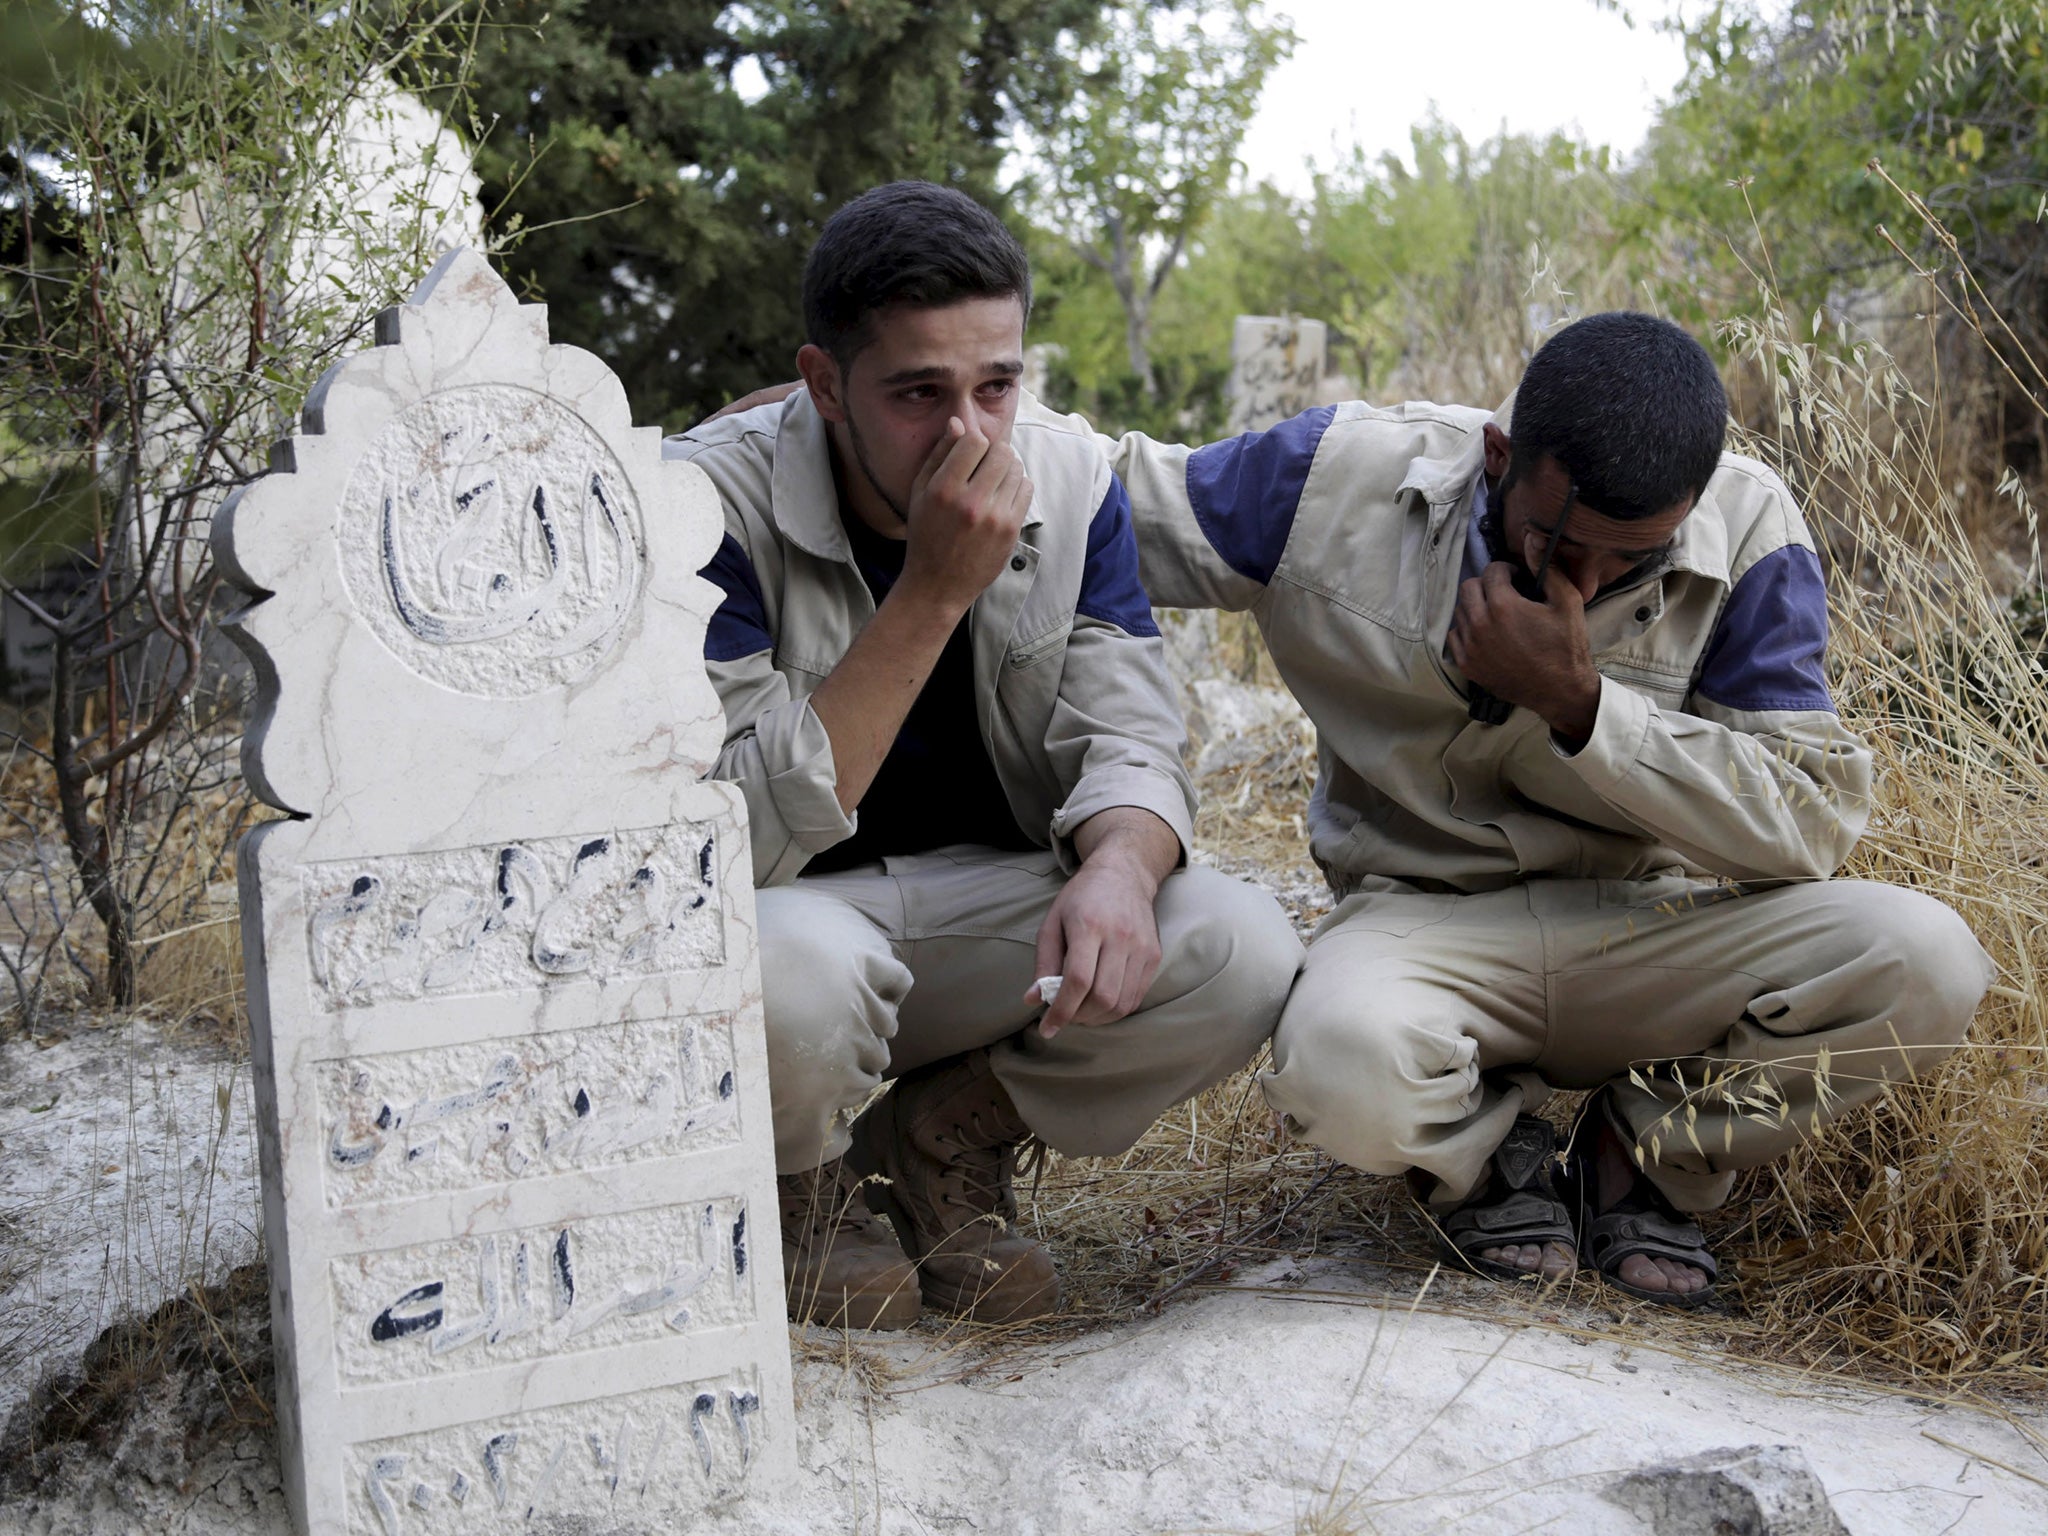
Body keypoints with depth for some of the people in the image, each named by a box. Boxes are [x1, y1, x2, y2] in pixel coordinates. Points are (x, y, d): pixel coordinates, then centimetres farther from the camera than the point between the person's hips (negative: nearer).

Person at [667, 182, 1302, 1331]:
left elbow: (1127, 741, -7)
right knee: (793, 974, -41)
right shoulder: (714, 503, -22)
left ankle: (943, 1141, 5)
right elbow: (751, 840, -28)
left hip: (986, 905, 4)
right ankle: (801, 1184, -1)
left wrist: (1118, 867, -32)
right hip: (782, 913, -4)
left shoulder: (1069, 479, -6)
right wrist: (933, 593, -33)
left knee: (1246, 957, -22)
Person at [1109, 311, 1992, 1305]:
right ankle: (1489, 1158, 2)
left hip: (1649, 932, 2)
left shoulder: (1748, 530, -10)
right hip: (1421, 920, -1)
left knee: (1928, 965, -25)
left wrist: (1579, 702, -22)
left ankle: (1644, 1149, 2)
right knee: (1342, 1066, -38)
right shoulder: (1349, 479, -11)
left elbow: (1811, 825, -13)